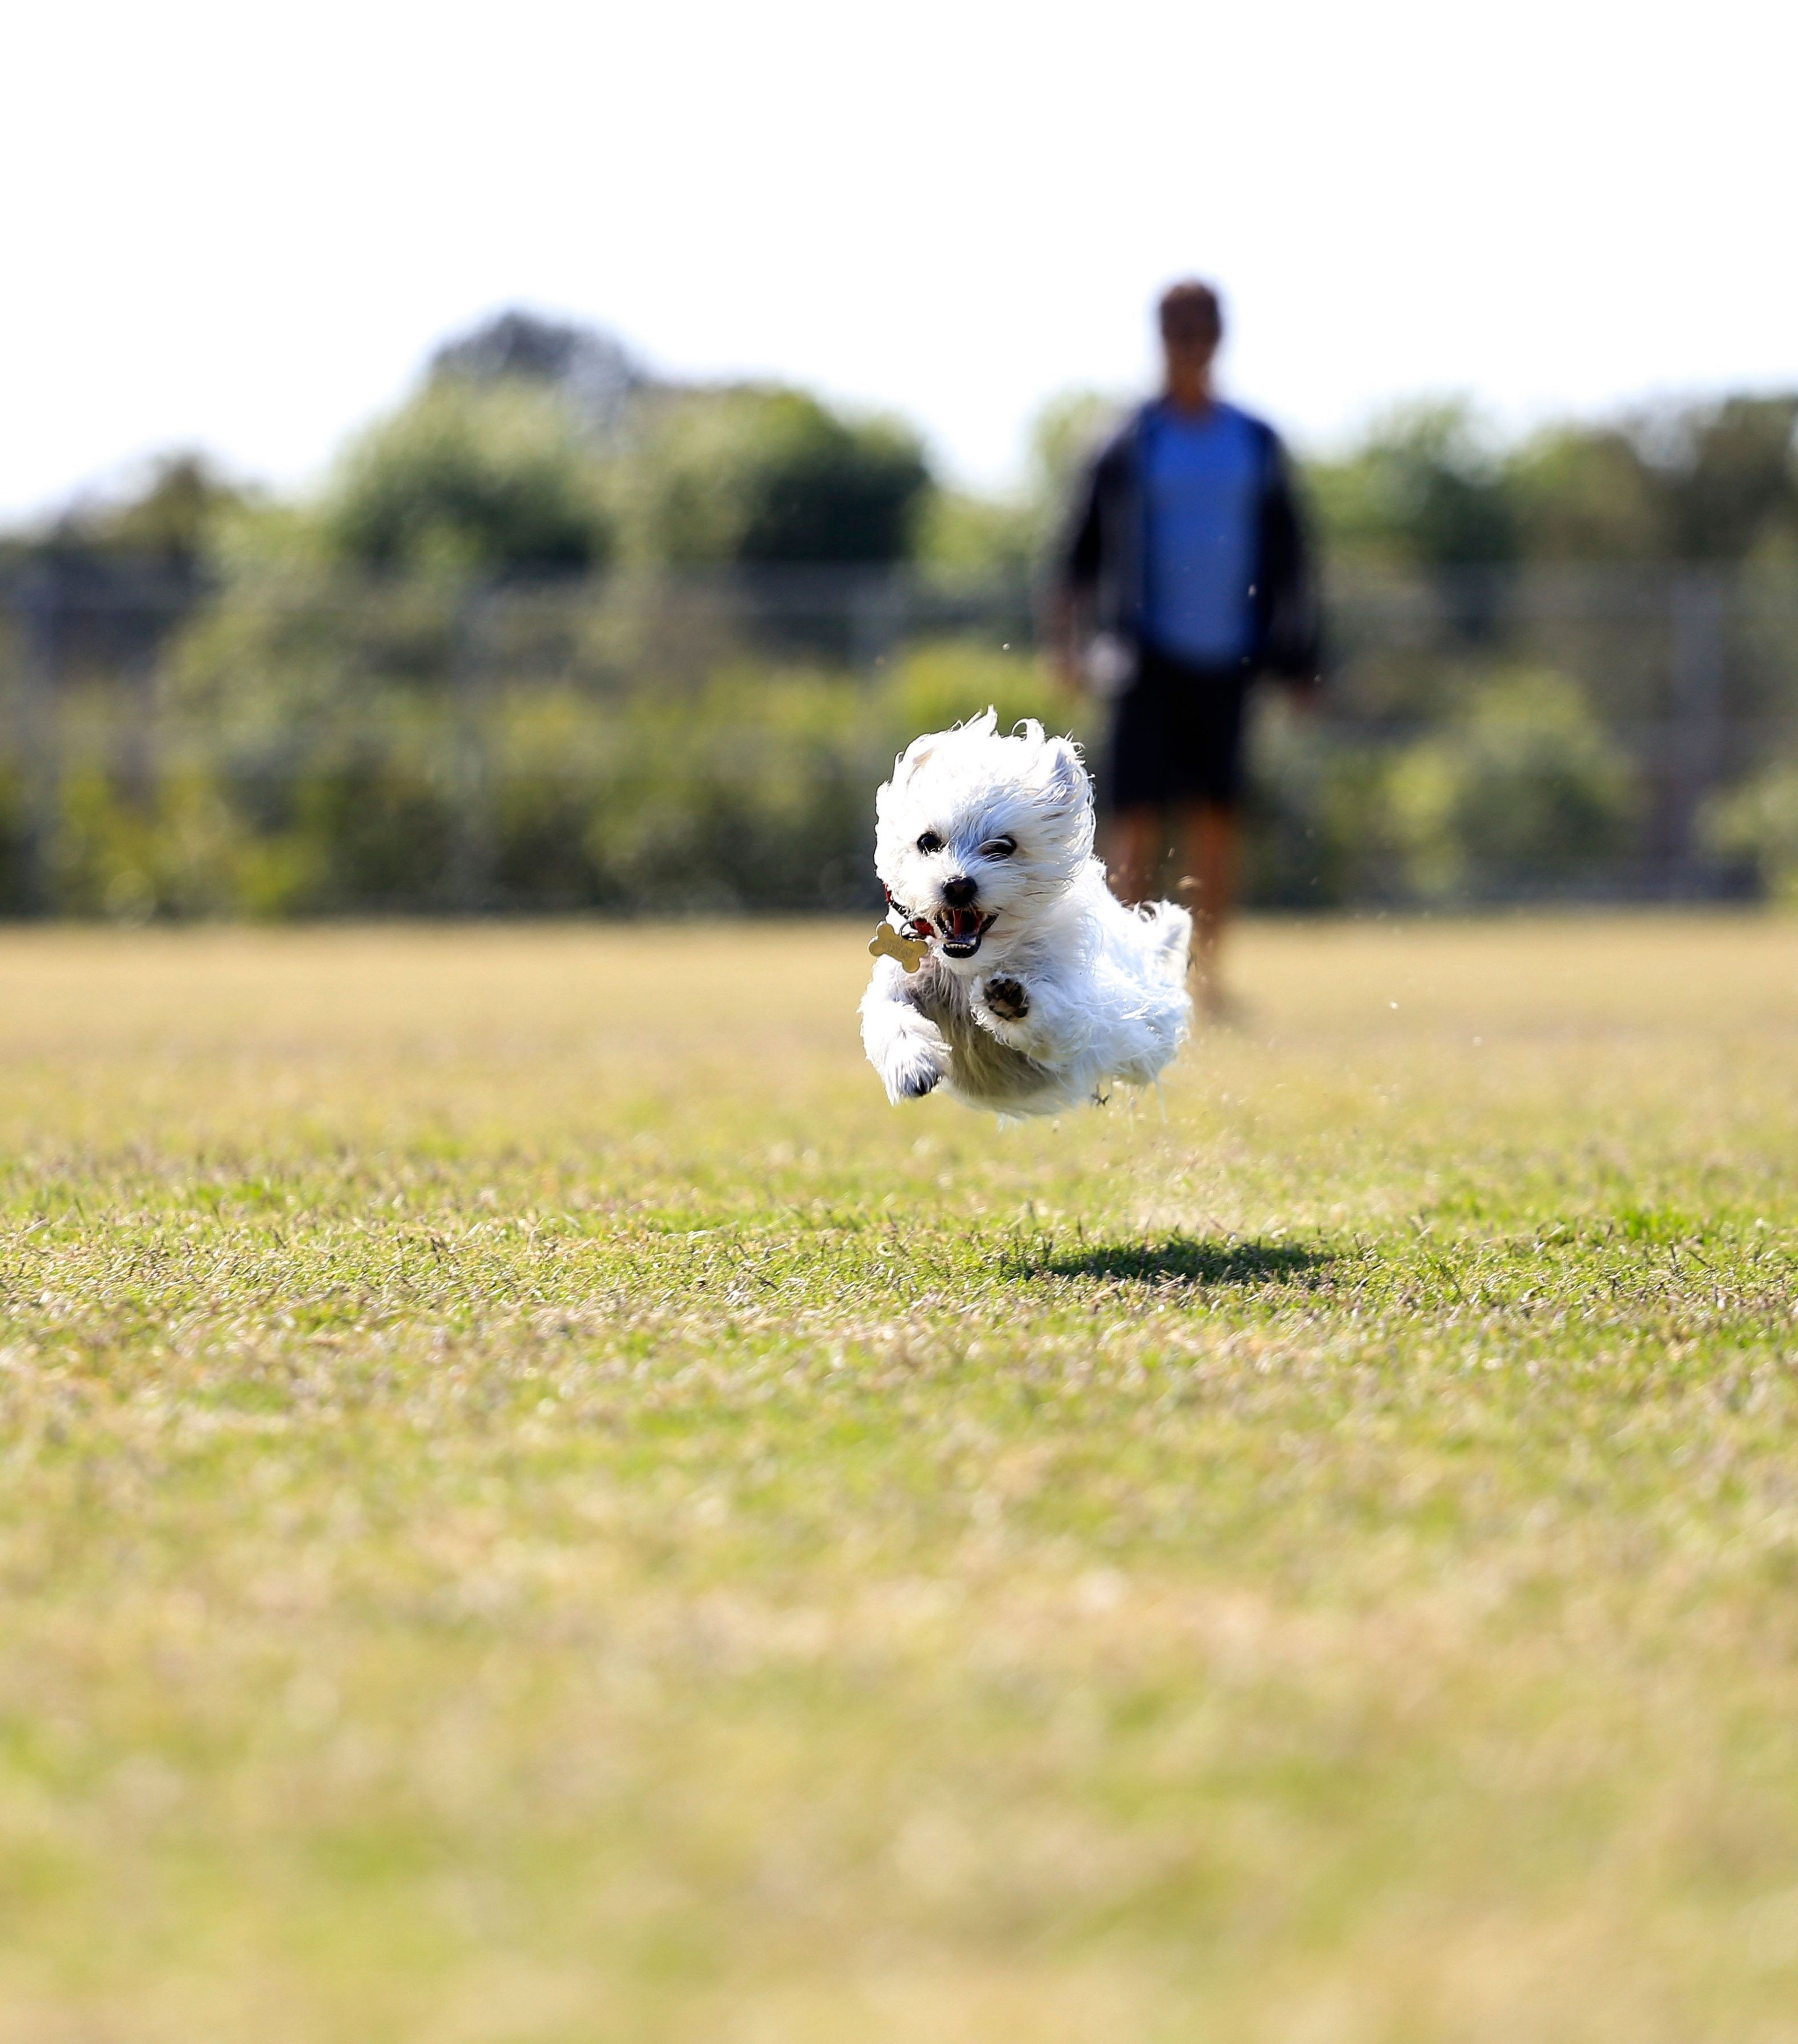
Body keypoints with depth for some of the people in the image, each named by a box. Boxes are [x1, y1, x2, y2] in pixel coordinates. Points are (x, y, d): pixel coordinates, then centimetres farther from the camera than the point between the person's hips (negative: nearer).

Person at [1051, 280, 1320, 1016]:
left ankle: (1207, 975, 9)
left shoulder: (1257, 445, 9)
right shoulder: (1130, 444, 2)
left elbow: (1286, 555, 14)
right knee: (1138, 811, -8)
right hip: (1150, 653, -2)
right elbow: (1084, 547, 3)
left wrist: (1296, 658, 10)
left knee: (1217, 818, 2)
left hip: (1227, 657, 2)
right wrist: (1077, 639, -8)